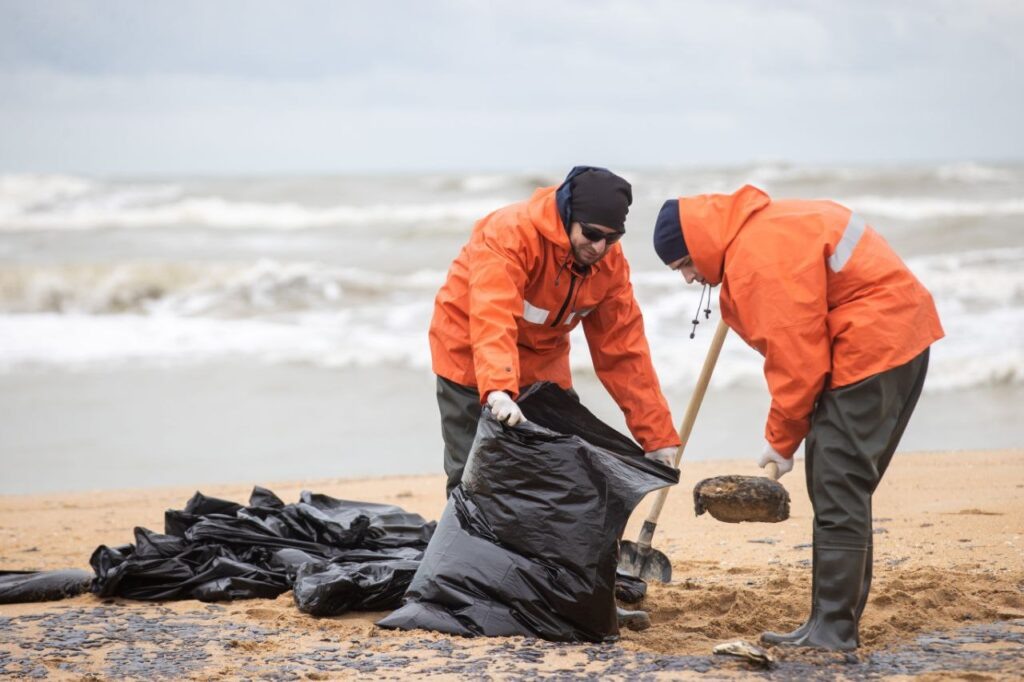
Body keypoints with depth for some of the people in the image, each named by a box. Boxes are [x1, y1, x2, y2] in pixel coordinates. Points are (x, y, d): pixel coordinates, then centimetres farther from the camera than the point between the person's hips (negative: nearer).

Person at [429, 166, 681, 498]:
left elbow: (623, 350, -7)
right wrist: (498, 391, -59)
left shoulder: (610, 262, -11)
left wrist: (658, 437, -10)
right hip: (471, 353, -5)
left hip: (543, 361, 5)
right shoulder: (510, 234, -30)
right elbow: (492, 319, -43)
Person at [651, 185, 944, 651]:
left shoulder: (760, 259, -19)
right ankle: (835, 622, 17)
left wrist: (782, 440, -8)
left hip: (874, 346, -11)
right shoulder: (755, 230, 13)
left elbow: (797, 360, -18)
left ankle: (833, 629, -8)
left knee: (838, 487, -9)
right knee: (842, 486, 13)